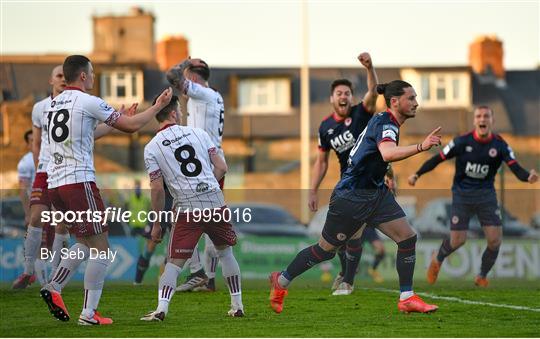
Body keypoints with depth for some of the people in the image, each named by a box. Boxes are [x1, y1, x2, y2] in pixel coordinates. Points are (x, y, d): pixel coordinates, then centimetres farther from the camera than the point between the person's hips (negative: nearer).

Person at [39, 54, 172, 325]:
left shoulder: (55, 104, 17)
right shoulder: (87, 102, -7)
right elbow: (131, 126, -4)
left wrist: (117, 120, 34)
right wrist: (158, 106, 9)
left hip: (55, 184, 8)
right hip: (78, 181, -8)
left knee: (86, 243, 21)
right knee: (101, 248, -2)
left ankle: (53, 288, 6)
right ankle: (89, 313, -5)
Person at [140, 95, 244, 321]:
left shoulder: (152, 148, 2)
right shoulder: (198, 133, 9)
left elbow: (157, 188, -3)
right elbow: (221, 168, 6)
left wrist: (157, 223, 5)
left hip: (187, 209, -2)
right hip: (216, 201, 2)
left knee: (174, 262, 1)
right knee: (225, 252, 22)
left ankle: (161, 309, -18)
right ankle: (237, 306, 25)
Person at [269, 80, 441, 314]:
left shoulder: (384, 121, 8)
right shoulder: (385, 124, -22)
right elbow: (387, 154, -43)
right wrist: (420, 147, -54)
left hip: (375, 193, 9)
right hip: (351, 197, -9)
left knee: (407, 237, -3)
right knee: (325, 250, 5)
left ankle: (407, 298, 3)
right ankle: (280, 281, 25)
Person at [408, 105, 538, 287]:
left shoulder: (500, 145, -9)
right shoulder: (462, 142, -11)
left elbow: (516, 169, -17)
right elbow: (438, 158, -6)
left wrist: (529, 176, -39)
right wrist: (417, 174, -17)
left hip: (486, 195, 2)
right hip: (462, 194, -2)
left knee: (495, 240, -9)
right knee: (458, 240, -3)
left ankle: (482, 277, 17)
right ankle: (437, 260, 32)